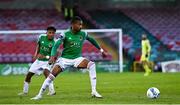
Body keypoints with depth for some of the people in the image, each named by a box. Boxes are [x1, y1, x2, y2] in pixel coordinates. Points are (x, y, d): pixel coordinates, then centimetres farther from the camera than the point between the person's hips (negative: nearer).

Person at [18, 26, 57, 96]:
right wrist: (36, 54, 1)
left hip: (47, 61, -5)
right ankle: (25, 91, 27)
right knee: (29, 75, 8)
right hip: (39, 60, 5)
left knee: (46, 72, -33)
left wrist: (45, 57, -30)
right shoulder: (41, 37, -7)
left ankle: (52, 91, -34)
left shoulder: (54, 43, -20)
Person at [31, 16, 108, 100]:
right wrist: (52, 56, -32)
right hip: (65, 58, -2)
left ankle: (94, 91, -23)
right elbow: (56, 45, -16)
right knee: (52, 75, -16)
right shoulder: (65, 34, -11)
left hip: (77, 58, 2)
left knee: (91, 64, -26)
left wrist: (101, 50, 25)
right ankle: (40, 94, 0)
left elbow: (92, 40, 18)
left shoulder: (83, 34, -1)